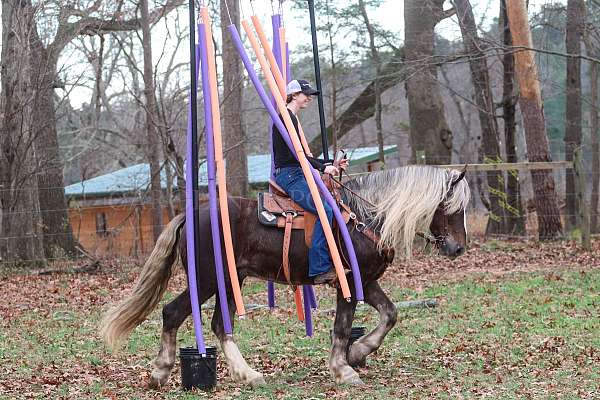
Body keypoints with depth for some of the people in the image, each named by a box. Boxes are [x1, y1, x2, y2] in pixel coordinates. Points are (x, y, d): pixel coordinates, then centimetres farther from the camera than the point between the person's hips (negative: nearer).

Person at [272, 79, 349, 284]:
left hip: (297, 174, 11)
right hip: (288, 175, -11)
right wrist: (323, 168, -17)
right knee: (325, 210, -24)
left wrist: (331, 164, 14)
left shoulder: (293, 118, 21)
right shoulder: (286, 117, -10)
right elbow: (295, 154, -18)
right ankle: (320, 269, -28)